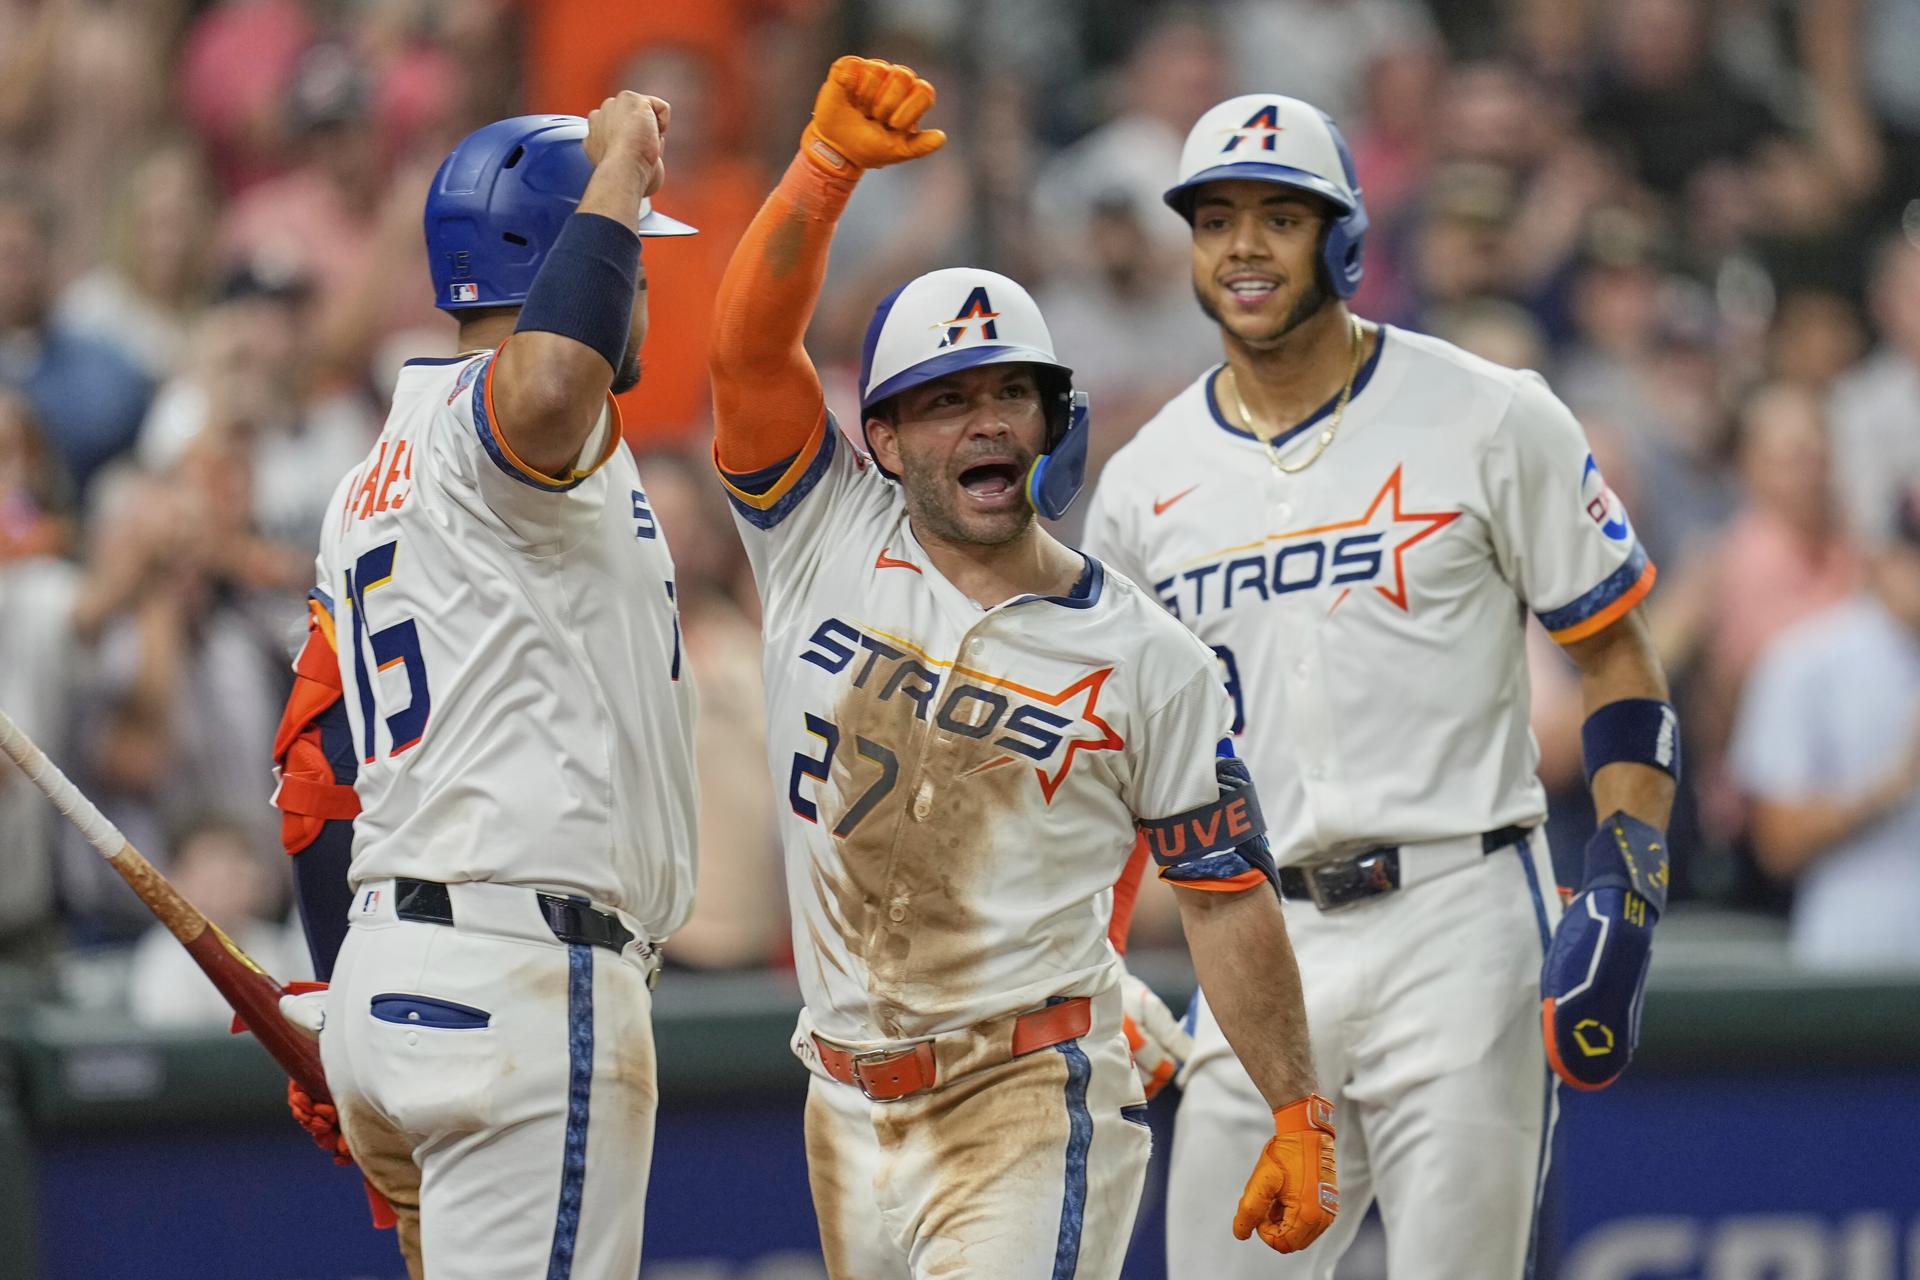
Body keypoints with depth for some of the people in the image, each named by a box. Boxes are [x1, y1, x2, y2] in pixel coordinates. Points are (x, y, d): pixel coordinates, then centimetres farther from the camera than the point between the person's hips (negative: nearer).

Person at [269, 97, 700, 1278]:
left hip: (384, 968, 10)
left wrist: (333, 1009, 24)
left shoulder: (375, 481, 23)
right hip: (520, 976, -10)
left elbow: (318, 763, 22)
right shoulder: (486, 415, -7)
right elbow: (549, 383, -34)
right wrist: (618, 172, -19)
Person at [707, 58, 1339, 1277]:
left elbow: (1225, 892, 3)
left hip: (1031, 1102, -3)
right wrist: (830, 162, -23)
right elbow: (748, 343, -10)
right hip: (854, 1115, 4)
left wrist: (1299, 1120, 0)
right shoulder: (831, 546, 3)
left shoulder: (1149, 661, 0)